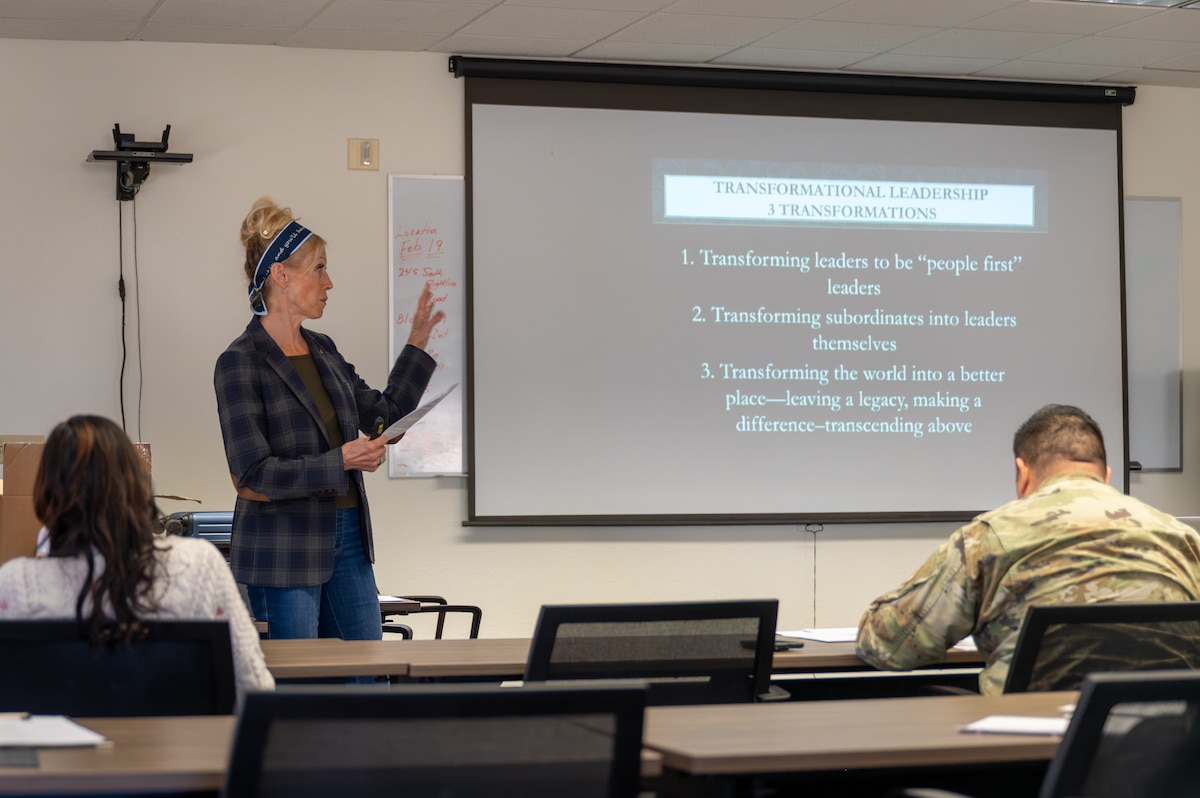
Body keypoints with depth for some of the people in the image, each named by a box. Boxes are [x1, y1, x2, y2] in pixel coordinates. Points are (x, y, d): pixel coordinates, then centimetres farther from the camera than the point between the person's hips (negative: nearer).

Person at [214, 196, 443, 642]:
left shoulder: (323, 351, 11)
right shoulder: (240, 363, -11)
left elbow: (382, 418, 20)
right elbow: (253, 475, -17)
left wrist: (417, 346, 14)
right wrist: (339, 462, -24)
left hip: (347, 539, 7)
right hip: (283, 553, -7)